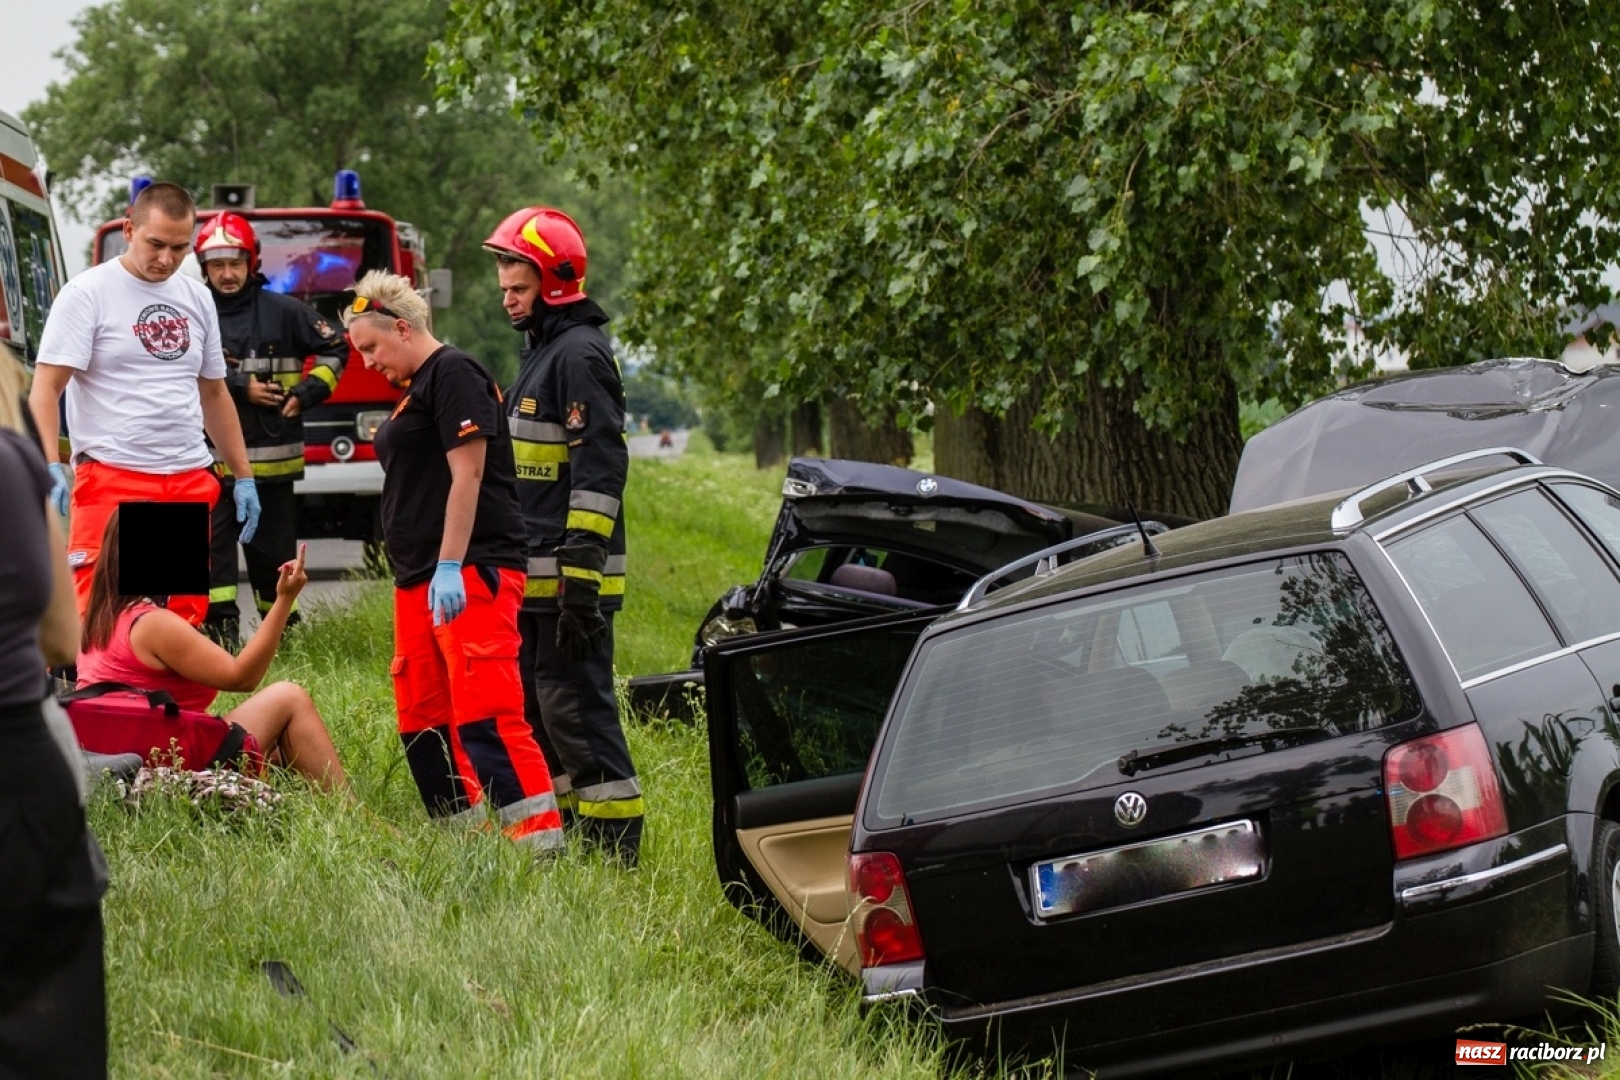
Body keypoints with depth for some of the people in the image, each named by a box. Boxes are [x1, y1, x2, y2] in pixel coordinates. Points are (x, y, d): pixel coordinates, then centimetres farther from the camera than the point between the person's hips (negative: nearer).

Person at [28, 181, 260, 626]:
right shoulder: (86, 294, -4)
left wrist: (243, 475, 21)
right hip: (111, 479, -6)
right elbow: (45, 390, -9)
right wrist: (52, 469, -23)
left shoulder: (196, 299, 15)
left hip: (191, 481, 6)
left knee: (188, 613, 4)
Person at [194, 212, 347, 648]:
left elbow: (334, 349, 12)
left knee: (274, 547, 8)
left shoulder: (284, 312, 5)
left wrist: (306, 393, 0)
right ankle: (221, 629, -9)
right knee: (213, 542, -10)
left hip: (272, 458, 1)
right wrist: (241, 386, -14)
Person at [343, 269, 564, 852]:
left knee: (485, 716, -19)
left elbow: (466, 475, -16)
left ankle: (541, 842, -23)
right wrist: (418, 577, 20)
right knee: (422, 720, 10)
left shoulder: (452, 373, -8)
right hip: (418, 580, 11)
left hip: (469, 575, -11)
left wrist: (450, 568, -21)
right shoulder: (415, 388, 22)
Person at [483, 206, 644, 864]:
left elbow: (598, 471, -20)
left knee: (577, 707, -10)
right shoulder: (541, 353, 19)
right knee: (538, 707, 14)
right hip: (536, 575, 11)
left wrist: (582, 576, -25)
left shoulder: (580, 354, -13)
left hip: (570, 577, -11)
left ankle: (613, 847, -7)